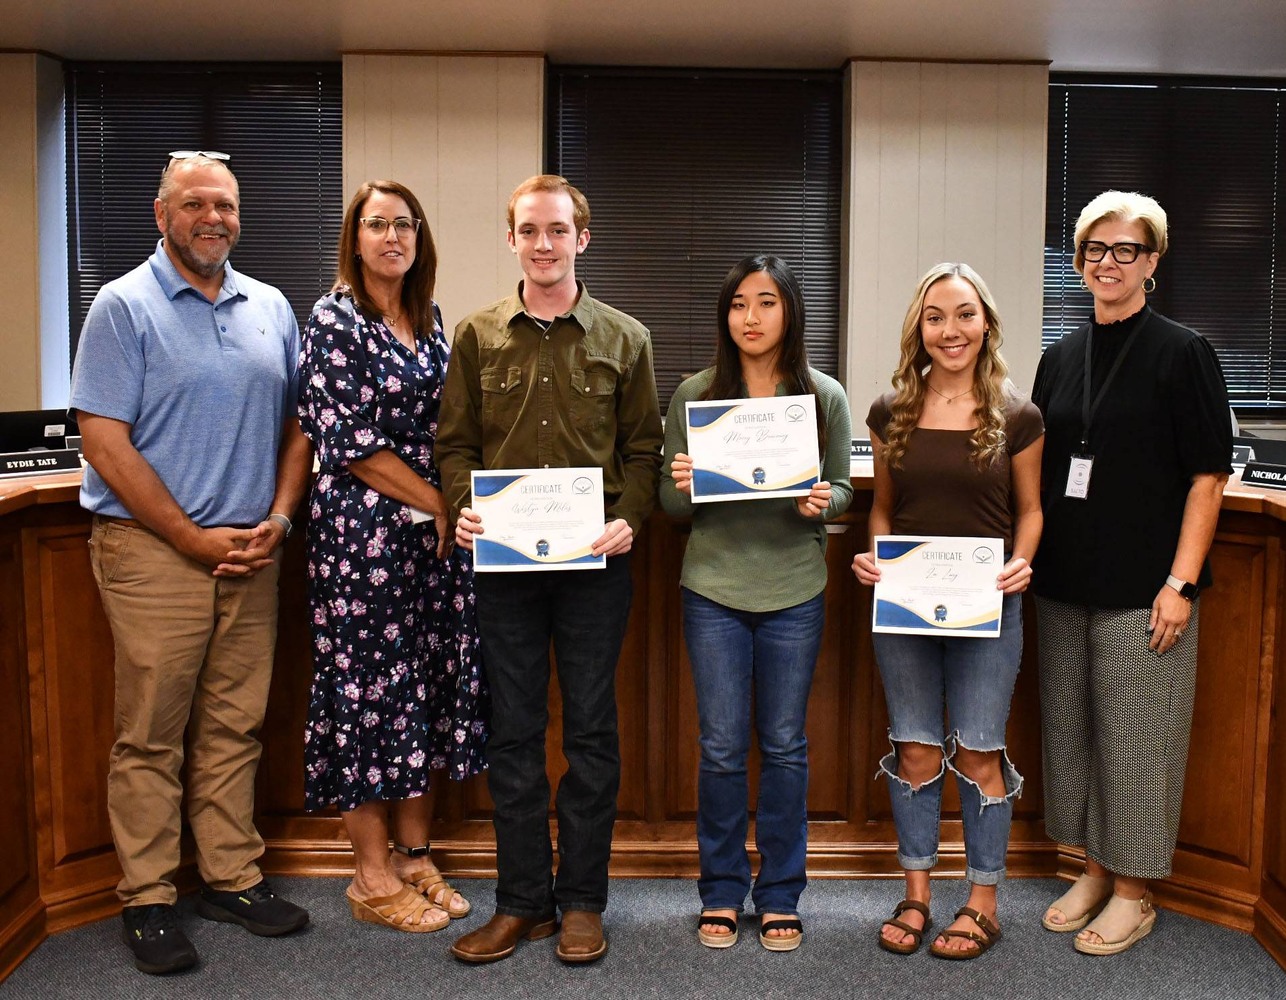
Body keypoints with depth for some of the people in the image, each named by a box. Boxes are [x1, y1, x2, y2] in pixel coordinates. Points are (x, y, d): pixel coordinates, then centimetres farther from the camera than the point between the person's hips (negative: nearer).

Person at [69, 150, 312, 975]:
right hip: (154, 550, -4)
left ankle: (233, 877, 24)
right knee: (150, 736, 3)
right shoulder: (124, 306, -3)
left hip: (251, 552, 5)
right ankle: (149, 900, 16)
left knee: (236, 727, 11)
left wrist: (279, 518, -1)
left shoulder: (271, 309, 12)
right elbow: (104, 441, -9)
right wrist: (193, 538, -12)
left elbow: (296, 425, 14)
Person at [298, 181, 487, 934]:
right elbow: (349, 441, -13)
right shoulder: (334, 320, -6)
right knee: (367, 687, 1)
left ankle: (415, 854, 24)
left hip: (434, 529, 7)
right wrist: (435, 501, -10)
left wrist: (452, 506, 3)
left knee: (429, 684, 10)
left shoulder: (430, 319, 12)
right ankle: (373, 877, 14)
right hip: (362, 530, -6)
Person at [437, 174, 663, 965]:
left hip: (594, 561, -1)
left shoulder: (625, 339, 6)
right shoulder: (478, 337, 8)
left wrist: (629, 520, -11)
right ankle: (522, 901, 20)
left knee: (591, 729, 6)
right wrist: (463, 508, -10)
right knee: (514, 731, 7)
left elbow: (644, 447, 5)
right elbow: (456, 442, 8)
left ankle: (583, 900, 20)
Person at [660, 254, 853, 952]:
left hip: (794, 593, 0)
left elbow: (842, 489, 7)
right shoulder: (694, 394, 1)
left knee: (784, 746, 10)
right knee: (721, 747, 6)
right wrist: (682, 487, -18)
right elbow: (670, 503, 4)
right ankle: (721, 891, 24)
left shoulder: (824, 396, 1)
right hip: (713, 589, 0)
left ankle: (780, 895, 26)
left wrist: (820, 504, -15)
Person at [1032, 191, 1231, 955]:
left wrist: (1181, 583, -14)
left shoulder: (1182, 353, -5)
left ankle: (1133, 892, 20)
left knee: (1136, 736, 3)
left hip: (1142, 589, -5)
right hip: (1065, 584, 6)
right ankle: (1096, 870, 31)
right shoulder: (1062, 359, 10)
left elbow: (1208, 476, -8)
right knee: (1070, 728, 13)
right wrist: (1031, 556, 7)